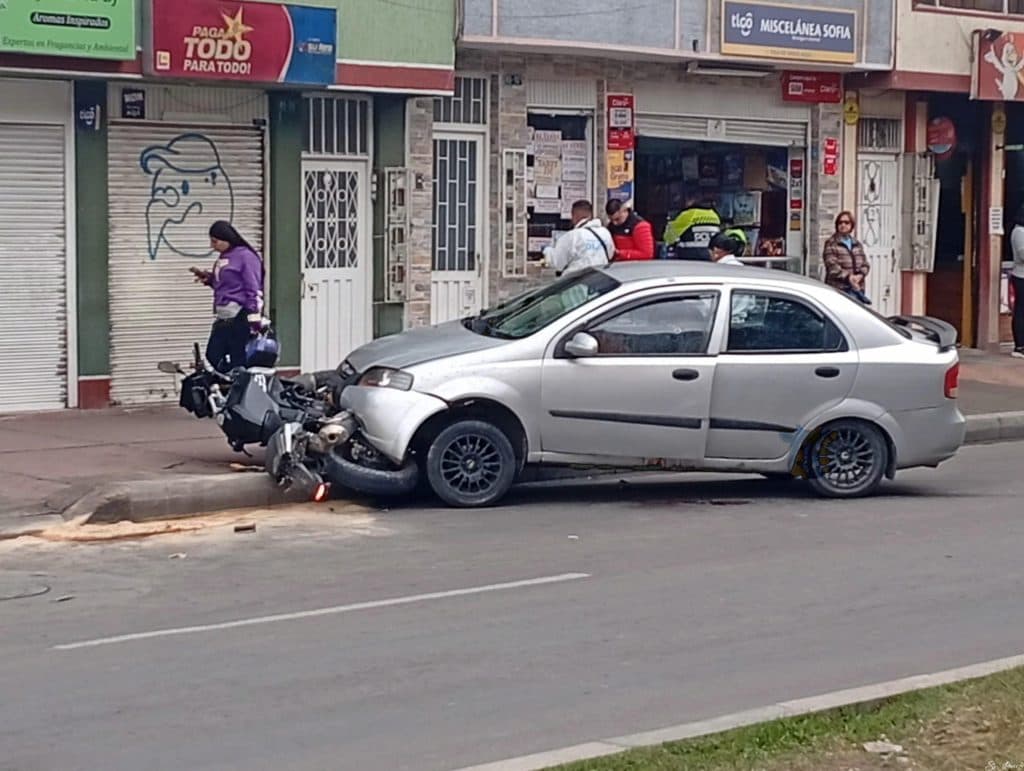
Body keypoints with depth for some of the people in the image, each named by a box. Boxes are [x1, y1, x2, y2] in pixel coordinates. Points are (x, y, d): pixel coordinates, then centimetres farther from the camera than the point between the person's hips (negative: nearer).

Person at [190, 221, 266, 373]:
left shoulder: (246, 256, -11)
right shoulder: (223, 257, 15)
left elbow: (254, 291, -15)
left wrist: (254, 322, -20)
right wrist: (209, 279, 10)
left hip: (240, 317, -9)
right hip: (223, 317, 9)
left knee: (238, 361, -6)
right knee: (213, 356, 6)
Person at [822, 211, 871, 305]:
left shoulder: (857, 245, 17)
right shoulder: (831, 244, -1)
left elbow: (865, 264, 12)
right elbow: (832, 266, -11)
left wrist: (860, 275, -10)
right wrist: (848, 277, -21)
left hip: (857, 289, 6)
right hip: (838, 288, -6)